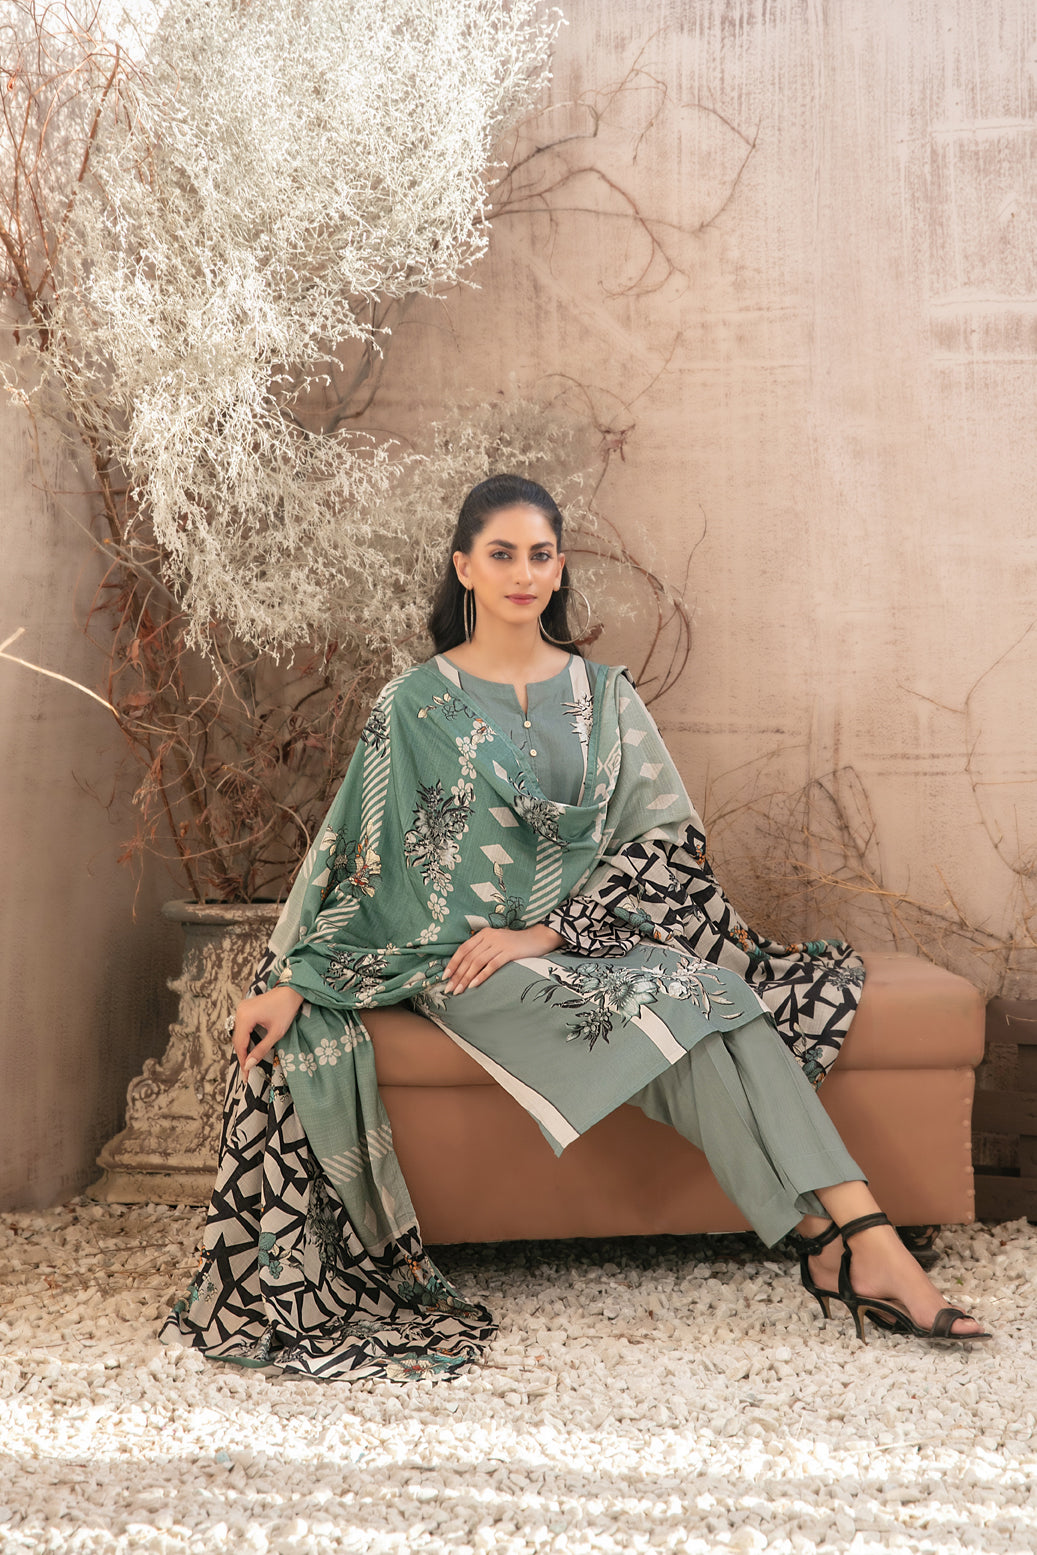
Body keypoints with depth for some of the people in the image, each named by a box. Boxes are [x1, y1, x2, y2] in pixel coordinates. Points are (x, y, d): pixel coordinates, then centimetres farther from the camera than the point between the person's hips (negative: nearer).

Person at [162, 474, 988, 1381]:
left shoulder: (603, 696, 11)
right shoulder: (417, 704, 5)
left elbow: (664, 837, 3)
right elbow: (350, 851, 4)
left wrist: (544, 931, -10)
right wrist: (288, 979, -6)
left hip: (589, 932, 3)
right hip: (463, 949, -3)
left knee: (715, 989, -29)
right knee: (674, 1002, -29)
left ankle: (856, 1235, -37)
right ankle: (854, 1240, -34)